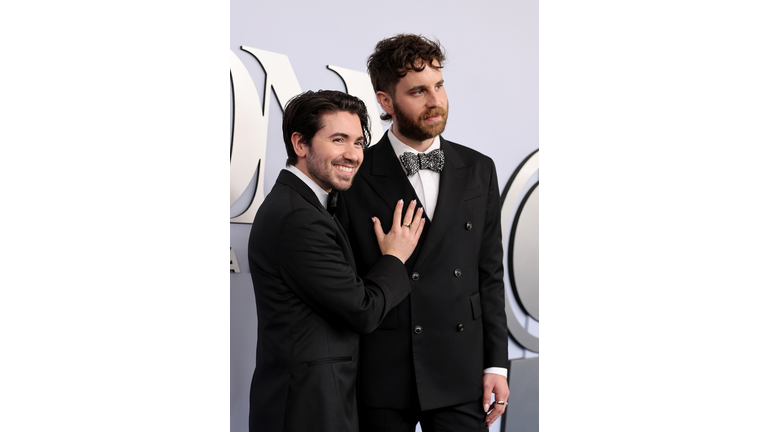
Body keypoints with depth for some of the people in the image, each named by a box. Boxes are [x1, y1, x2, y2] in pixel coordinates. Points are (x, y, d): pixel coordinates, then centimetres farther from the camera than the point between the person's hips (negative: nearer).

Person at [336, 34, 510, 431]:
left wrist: (496, 365, 5)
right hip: (381, 381, -2)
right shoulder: (355, 178, -3)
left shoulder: (478, 171, 8)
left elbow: (490, 275, 10)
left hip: (460, 376, 2)